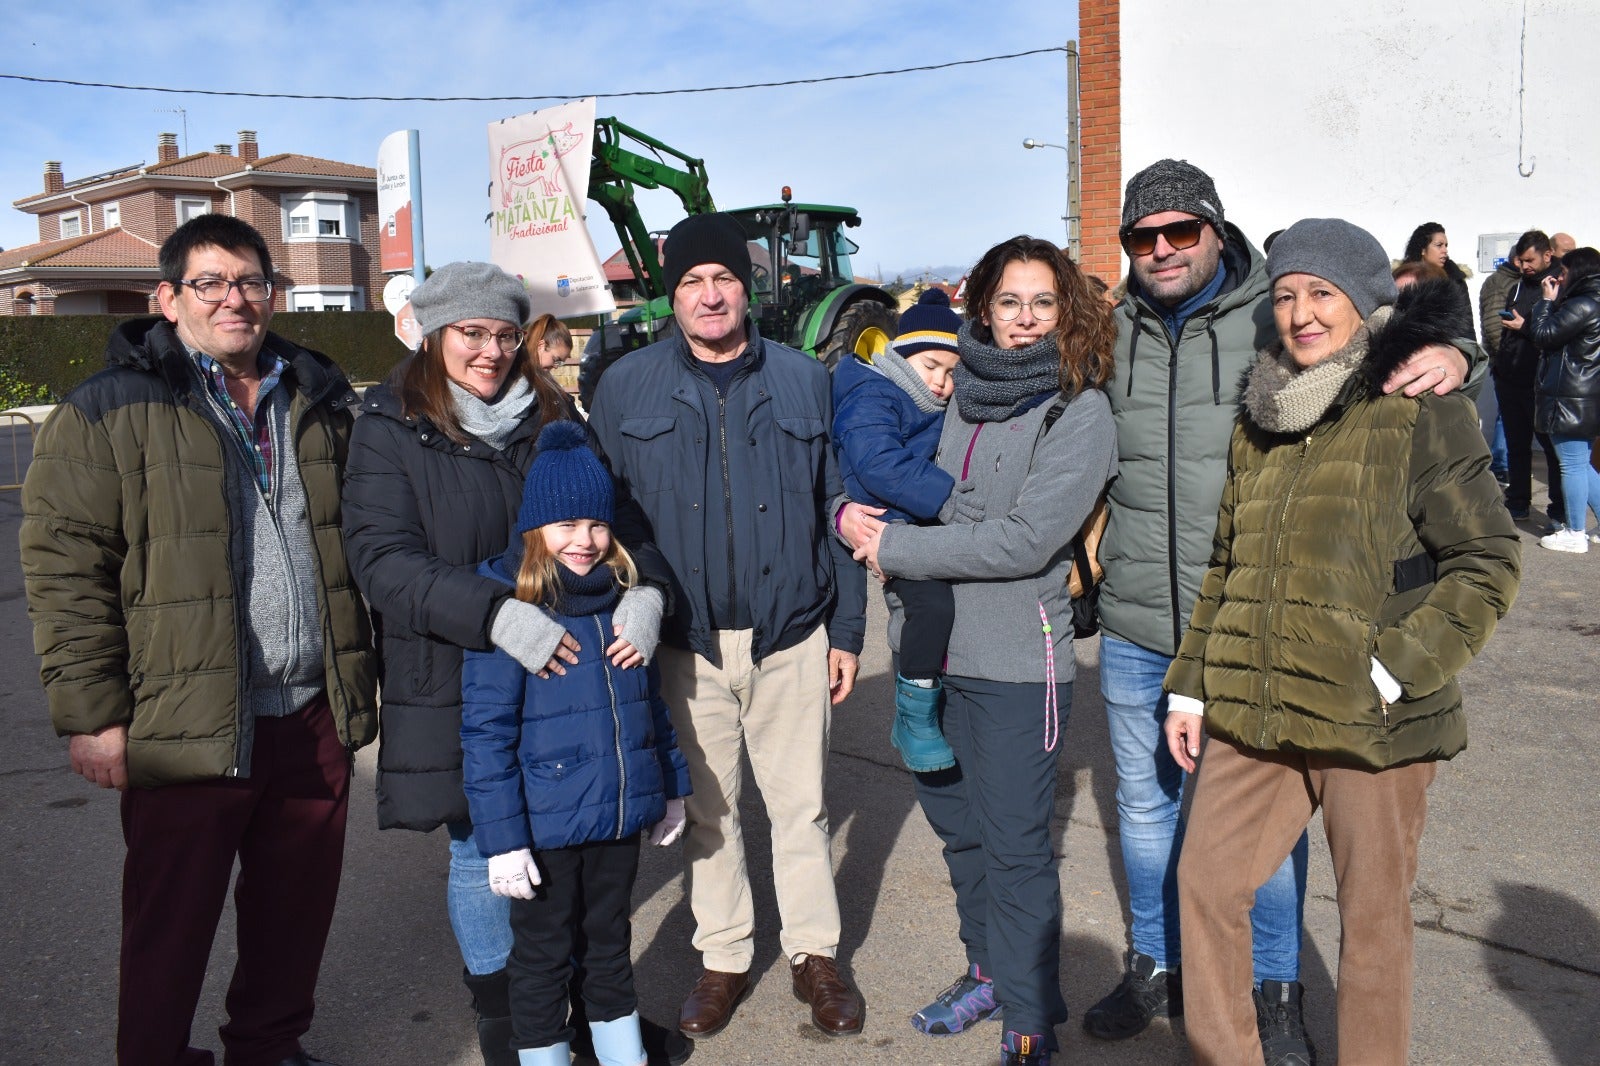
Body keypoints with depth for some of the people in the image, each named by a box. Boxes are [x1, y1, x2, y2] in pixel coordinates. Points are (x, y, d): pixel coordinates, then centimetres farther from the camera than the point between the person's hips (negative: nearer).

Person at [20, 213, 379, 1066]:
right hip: (186, 727, -4)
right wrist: (90, 711, -11)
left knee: (299, 909, 17)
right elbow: (65, 570, -7)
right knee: (171, 929, 8)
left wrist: (363, 673, 17)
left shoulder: (320, 401, 12)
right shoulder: (110, 410, -3)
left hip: (314, 716, 5)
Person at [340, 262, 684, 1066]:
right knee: (480, 854, 11)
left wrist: (644, 589, -19)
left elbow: (616, 513, 3)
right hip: (456, 686, -3)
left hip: (569, 677, 3)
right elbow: (383, 560, -18)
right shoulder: (390, 429, -6)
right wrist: (496, 615, -31)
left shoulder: (553, 416, 5)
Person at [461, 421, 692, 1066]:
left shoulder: (622, 596, 3)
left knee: (610, 942, 23)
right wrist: (502, 839, -16)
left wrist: (671, 786, 15)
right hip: (545, 827, -5)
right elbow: (485, 732, -15)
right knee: (543, 957, 13)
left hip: (620, 816, 5)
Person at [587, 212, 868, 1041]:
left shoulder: (803, 380, 2)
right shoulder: (626, 387, 1)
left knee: (800, 804, 11)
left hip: (792, 637, 0)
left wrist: (847, 628, 2)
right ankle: (723, 958, 31)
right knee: (706, 810, 13)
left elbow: (837, 509, 4)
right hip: (684, 644, 0)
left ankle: (814, 954, 29)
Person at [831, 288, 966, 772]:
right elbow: (879, 464, -27)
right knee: (934, 601, -28)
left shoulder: (942, 411, 20)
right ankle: (914, 716, -11)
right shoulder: (870, 399, -11)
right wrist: (947, 500, -30)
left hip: (933, 527, 10)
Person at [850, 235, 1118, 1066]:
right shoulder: (964, 391, 8)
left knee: (1015, 844, 2)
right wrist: (864, 516, 2)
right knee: (956, 823, 18)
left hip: (1013, 660, -6)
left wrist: (898, 548, -14)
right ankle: (987, 972, 38)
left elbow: (1027, 539, -19)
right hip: (931, 645, 6)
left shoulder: (1077, 412, -10)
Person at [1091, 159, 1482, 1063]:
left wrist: (1450, 354, -23)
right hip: (1136, 626, 4)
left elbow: (1381, 342, -3)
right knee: (1145, 802, 18)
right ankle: (1156, 969, 39)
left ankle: (1281, 994, 33)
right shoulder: (1113, 333, 5)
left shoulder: (1276, 320, -6)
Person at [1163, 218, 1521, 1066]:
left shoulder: (1422, 415, -6)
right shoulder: (1259, 422, 12)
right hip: (1253, 717, 6)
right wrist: (1191, 686, 14)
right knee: (1204, 884, 10)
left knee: (1372, 918, 8)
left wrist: (1395, 670, -15)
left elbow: (1487, 564, -7)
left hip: (1371, 724, -5)